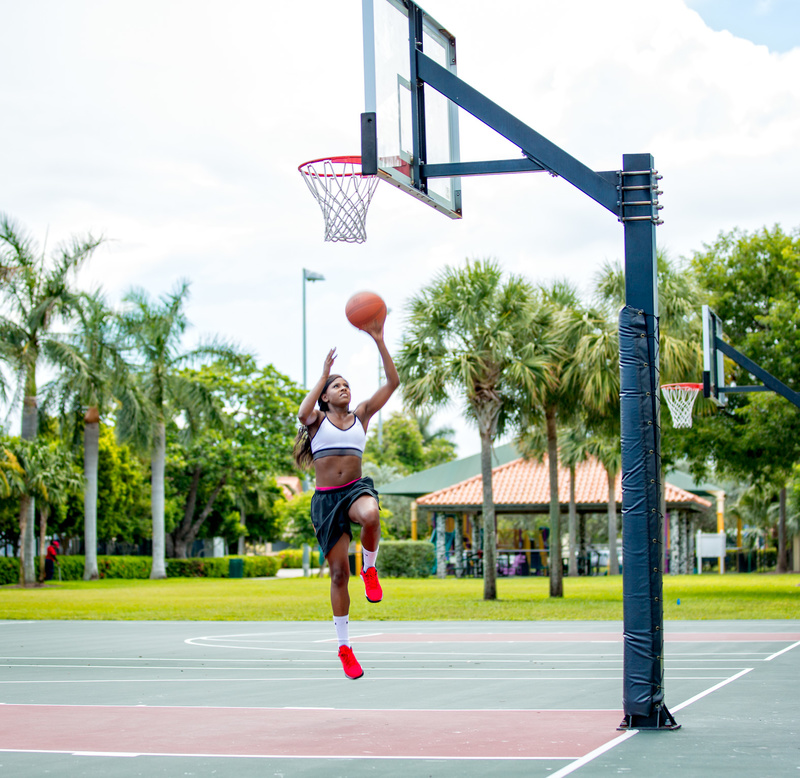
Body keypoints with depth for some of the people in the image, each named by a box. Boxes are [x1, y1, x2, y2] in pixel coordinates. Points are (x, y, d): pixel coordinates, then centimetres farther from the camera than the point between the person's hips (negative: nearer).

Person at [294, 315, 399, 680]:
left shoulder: (361, 415, 10)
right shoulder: (317, 419, 5)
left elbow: (393, 382, 2)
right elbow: (302, 413, -22)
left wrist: (379, 343, -6)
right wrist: (324, 373, -16)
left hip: (356, 488, 1)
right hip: (325, 497, 0)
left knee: (370, 515, -40)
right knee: (339, 573, 0)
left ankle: (370, 567, -9)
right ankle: (344, 647, 14)